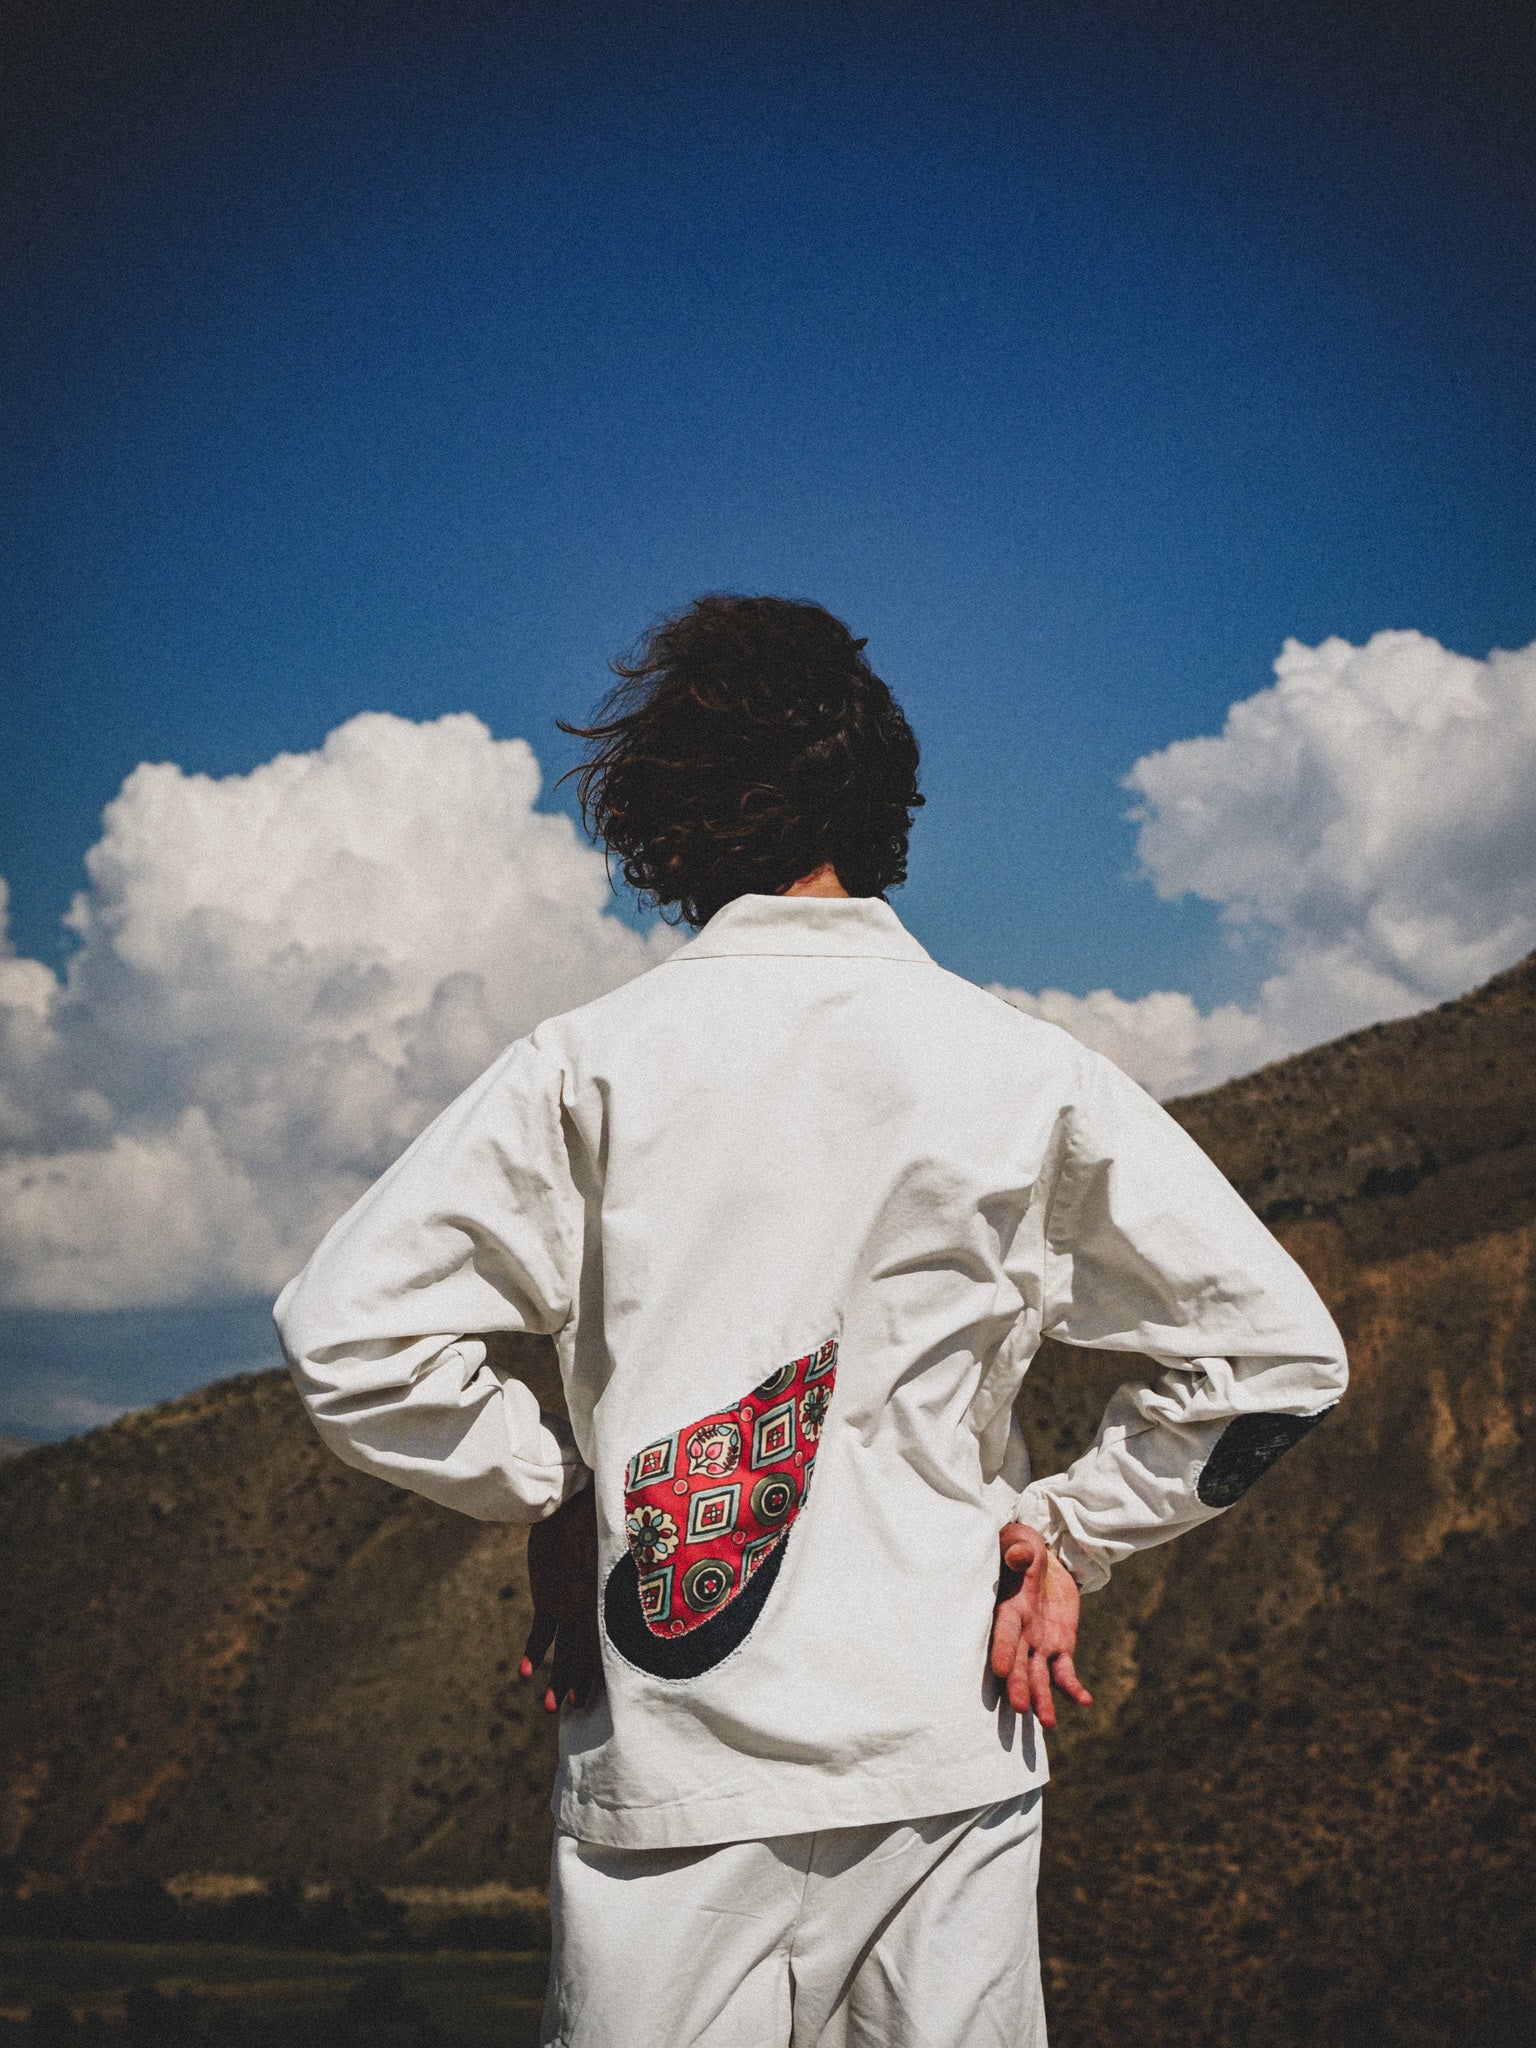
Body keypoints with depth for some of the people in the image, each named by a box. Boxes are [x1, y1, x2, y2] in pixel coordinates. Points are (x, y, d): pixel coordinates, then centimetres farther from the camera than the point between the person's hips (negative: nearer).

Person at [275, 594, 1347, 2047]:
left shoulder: (587, 1067, -3)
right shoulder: (1028, 1072, -1)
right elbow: (1273, 1352, 1)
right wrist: (1065, 1536, 8)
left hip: (667, 1763, -1)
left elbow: (348, 1335, -6)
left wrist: (547, 1492, 6)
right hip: (951, 1744, 1)